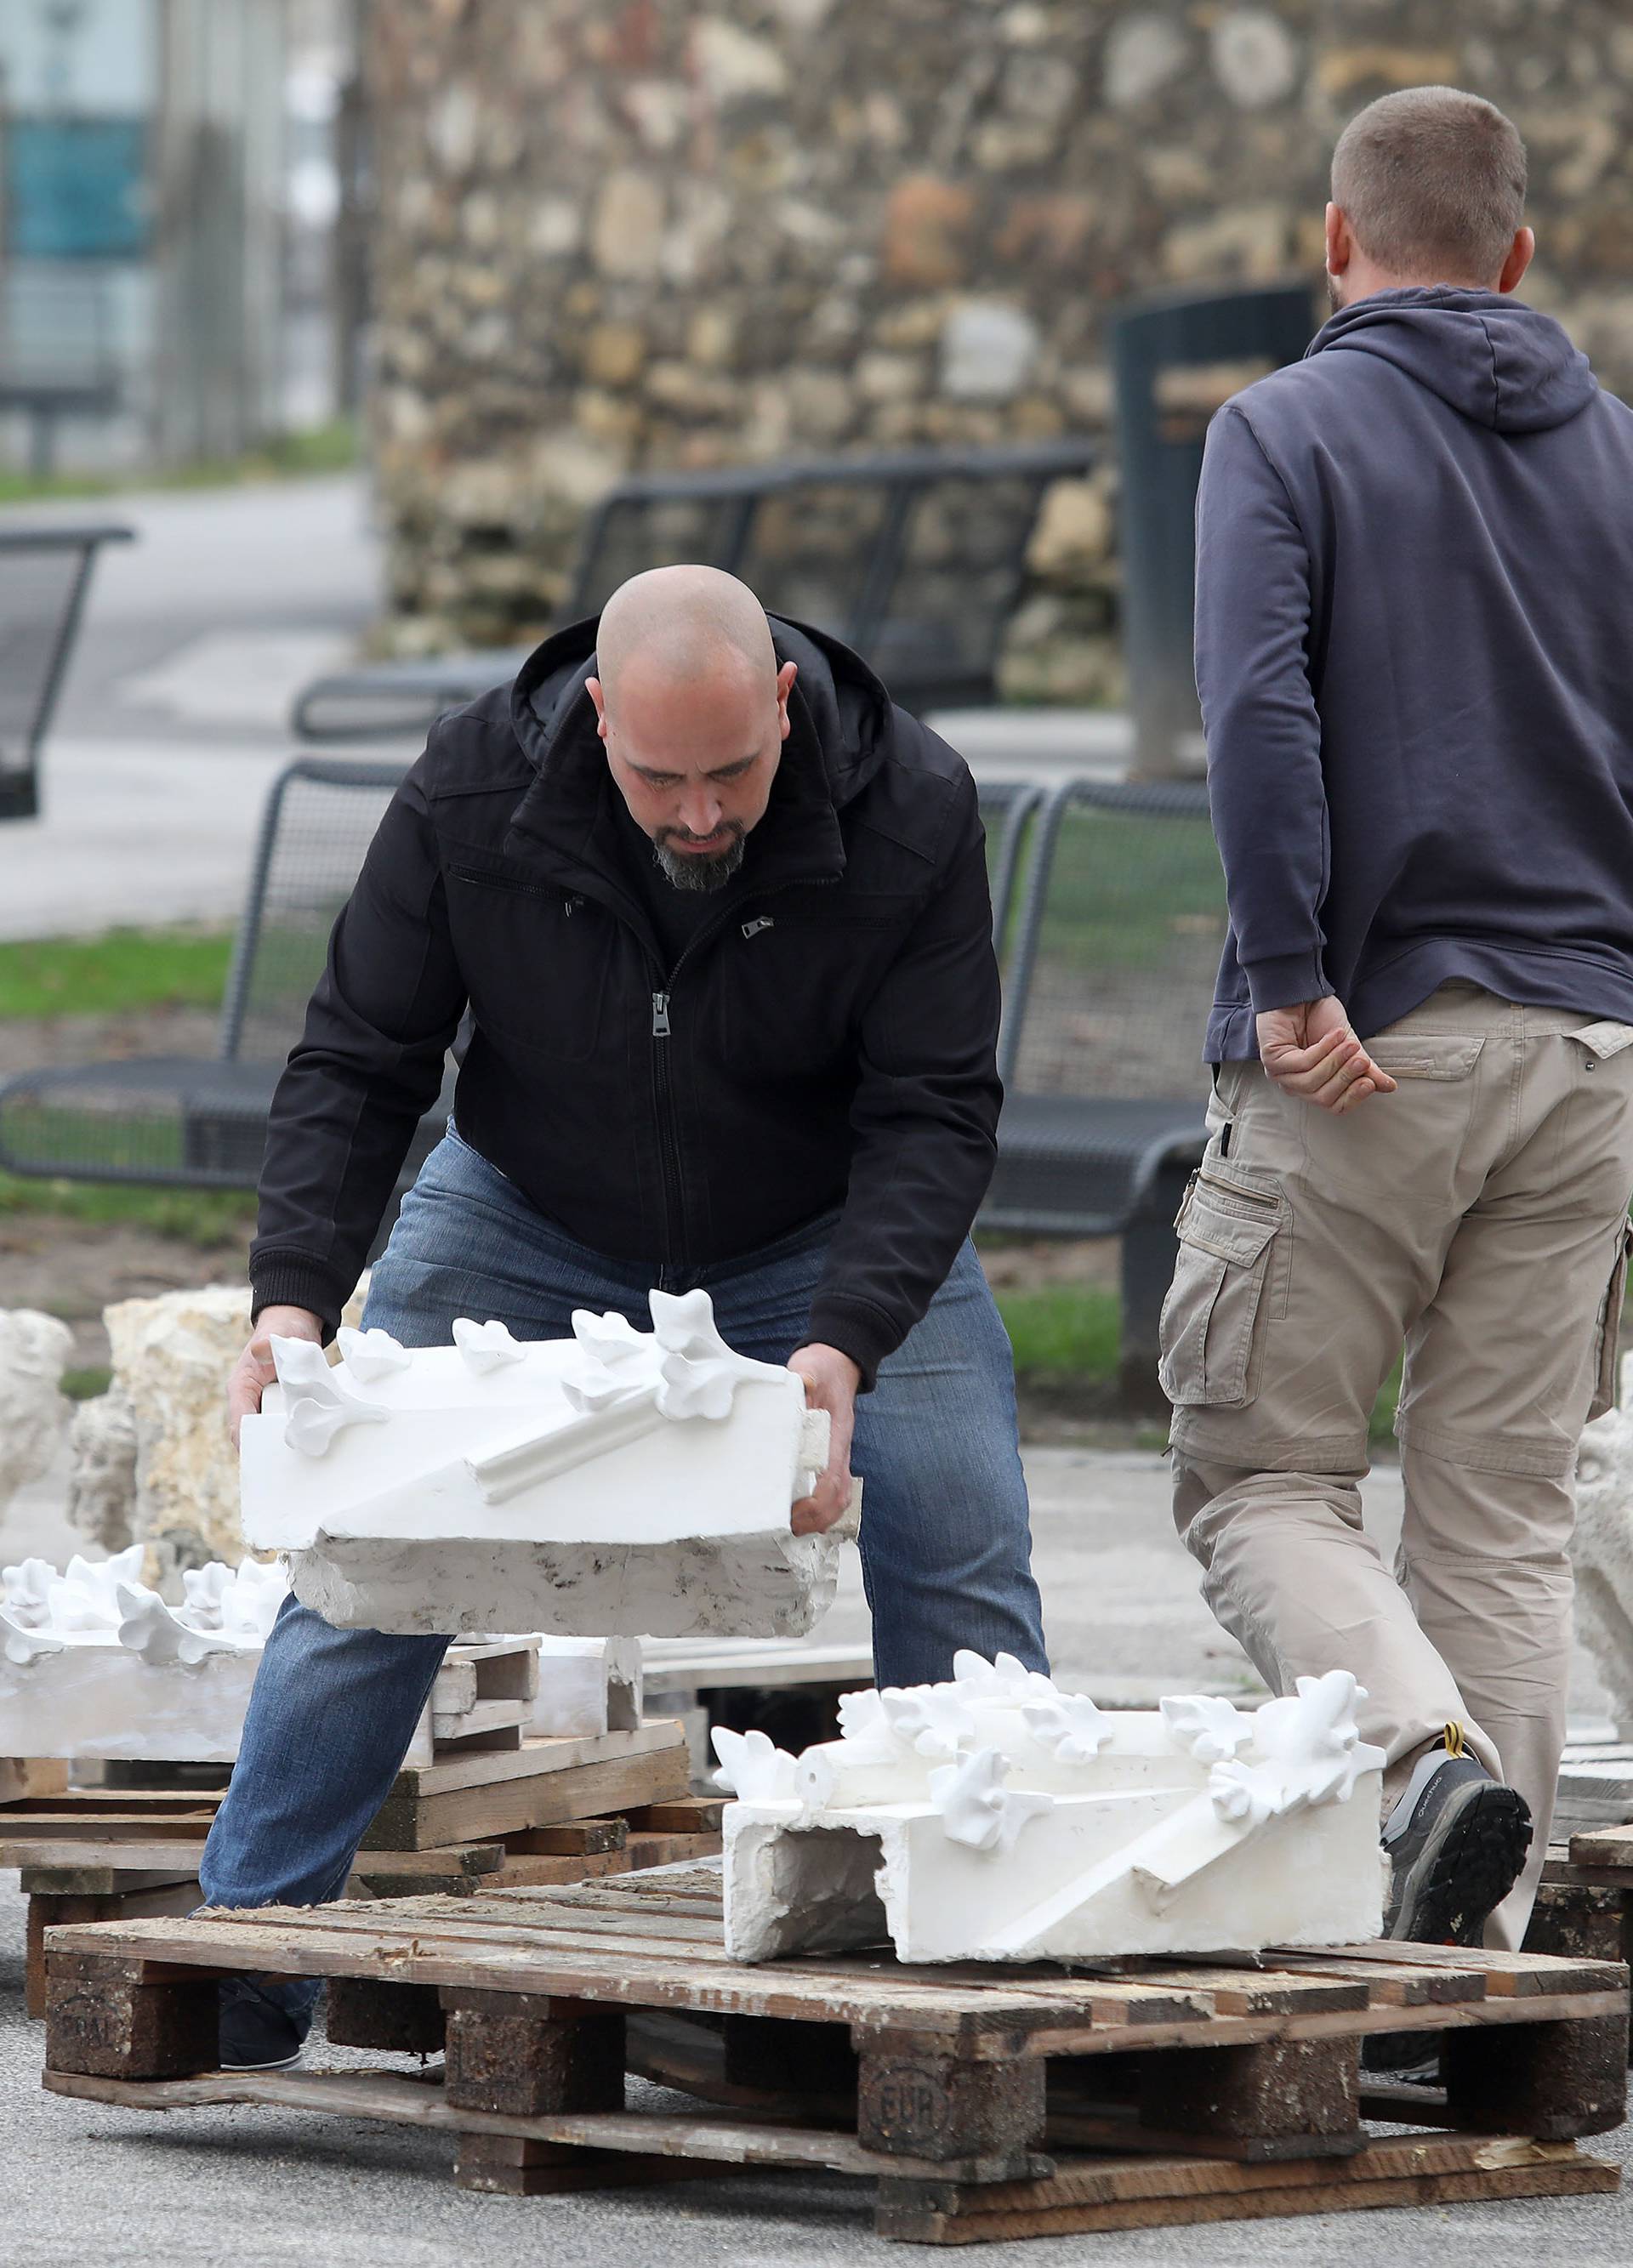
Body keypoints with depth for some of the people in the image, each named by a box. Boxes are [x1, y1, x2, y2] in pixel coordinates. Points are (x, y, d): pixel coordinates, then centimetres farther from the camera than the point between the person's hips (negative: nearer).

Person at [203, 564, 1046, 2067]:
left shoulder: (911, 813, -29)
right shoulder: (475, 792, -27)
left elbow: (934, 1114, -26)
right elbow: (356, 1064, -16)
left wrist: (846, 1345, -42)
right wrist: (296, 1297, -31)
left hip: (831, 1233, 0)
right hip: (531, 1213, 0)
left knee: (958, 1568, -12)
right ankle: (244, 1970, 4)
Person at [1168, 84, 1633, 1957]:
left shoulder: (1286, 433, -3)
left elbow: (1257, 715, -17)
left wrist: (1291, 982, -15)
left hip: (1365, 1048, -4)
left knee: (1258, 1473, 5)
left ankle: (1427, 1752, -20)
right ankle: (1481, 1941, 5)